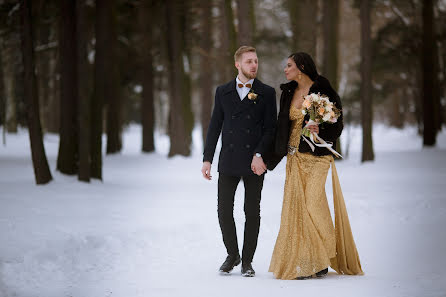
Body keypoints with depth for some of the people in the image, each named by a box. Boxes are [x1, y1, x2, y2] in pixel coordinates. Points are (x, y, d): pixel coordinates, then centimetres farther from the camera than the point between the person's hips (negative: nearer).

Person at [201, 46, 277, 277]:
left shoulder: (266, 93, 3)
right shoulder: (223, 91, 9)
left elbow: (270, 128, -1)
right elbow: (215, 127, 10)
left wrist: (259, 155, -13)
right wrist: (207, 159, 3)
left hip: (254, 162, -2)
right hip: (228, 161, 2)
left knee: (252, 213, 3)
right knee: (224, 211, 2)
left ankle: (247, 261, 13)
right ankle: (232, 255, 21)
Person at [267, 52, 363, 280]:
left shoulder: (323, 91, -5)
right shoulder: (288, 93, 13)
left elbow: (337, 125, -3)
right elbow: (282, 126, 18)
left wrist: (320, 130, -23)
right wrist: (273, 157, 14)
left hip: (317, 157, -6)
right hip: (295, 157, 6)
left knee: (313, 205, -12)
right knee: (296, 207, -1)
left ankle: (321, 260, 1)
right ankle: (300, 264, 3)